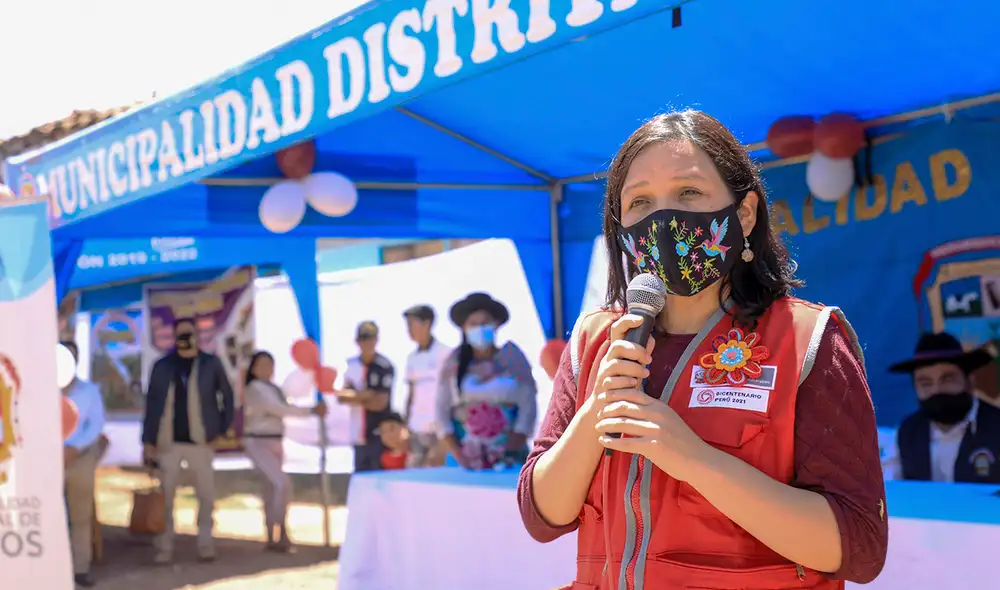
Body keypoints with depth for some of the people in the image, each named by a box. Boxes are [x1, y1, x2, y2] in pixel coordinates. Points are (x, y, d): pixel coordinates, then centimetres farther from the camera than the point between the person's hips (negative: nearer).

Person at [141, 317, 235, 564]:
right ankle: (165, 548, 9)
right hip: (168, 442, 0)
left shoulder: (210, 363, 1)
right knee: (165, 497, 2)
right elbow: (152, 404, 3)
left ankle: (205, 545, 15)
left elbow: (227, 397, 5)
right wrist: (148, 441, -1)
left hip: (200, 441, 0)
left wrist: (221, 430, -2)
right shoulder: (162, 366, 3)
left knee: (206, 495, 3)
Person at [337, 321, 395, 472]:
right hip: (359, 435, 7)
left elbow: (379, 402, -16)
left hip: (379, 436, -7)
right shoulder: (351, 365, 7)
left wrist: (353, 398, -6)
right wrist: (361, 396, -15)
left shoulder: (385, 367, -12)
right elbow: (342, 397, 3)